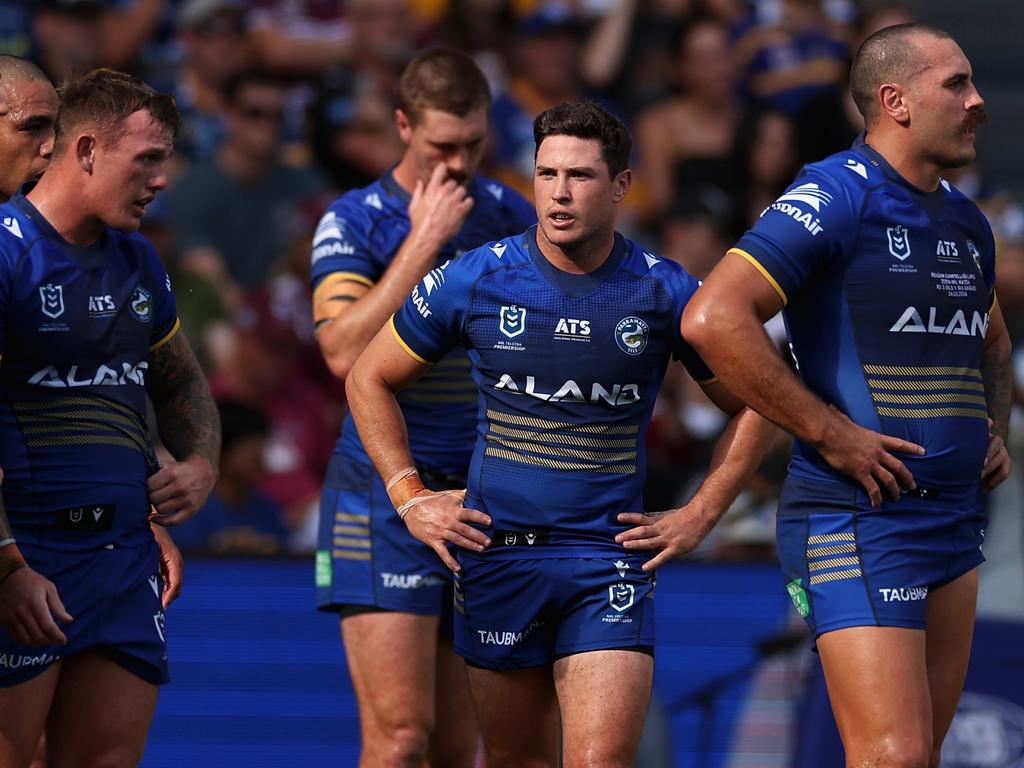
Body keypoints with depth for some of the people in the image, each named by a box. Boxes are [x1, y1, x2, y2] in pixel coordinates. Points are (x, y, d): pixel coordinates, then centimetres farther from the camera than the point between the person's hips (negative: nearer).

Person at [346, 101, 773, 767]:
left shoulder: (664, 293, -2)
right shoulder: (476, 280, -1)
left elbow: (753, 406, 11)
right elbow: (369, 379, 11)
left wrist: (699, 517, 4)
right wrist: (410, 497, 3)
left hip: (613, 557, -1)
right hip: (497, 554, 1)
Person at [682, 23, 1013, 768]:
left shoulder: (966, 223, 16)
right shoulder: (835, 198, -11)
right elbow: (712, 318, -22)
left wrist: (996, 432, 17)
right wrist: (829, 433, -19)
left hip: (954, 524, 8)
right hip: (857, 520, -8)